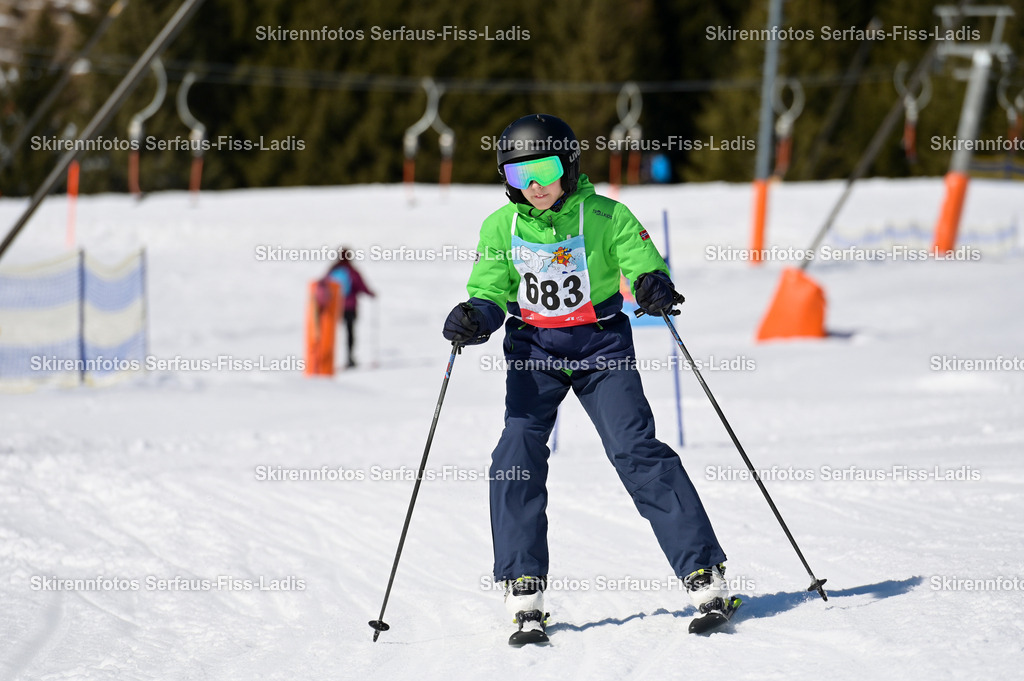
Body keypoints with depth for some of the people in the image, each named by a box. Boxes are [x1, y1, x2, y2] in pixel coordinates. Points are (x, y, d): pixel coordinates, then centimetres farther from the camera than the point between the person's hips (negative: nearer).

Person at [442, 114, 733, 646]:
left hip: (601, 344, -2)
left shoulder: (605, 217, -8)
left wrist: (654, 284, -30)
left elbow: (644, 264, -6)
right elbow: (491, 293, 2)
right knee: (517, 455, -15)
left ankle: (704, 573, -11)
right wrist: (473, 318, -21)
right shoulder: (501, 227, 0)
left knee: (636, 451, -15)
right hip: (533, 348, 2)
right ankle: (524, 594, -9)